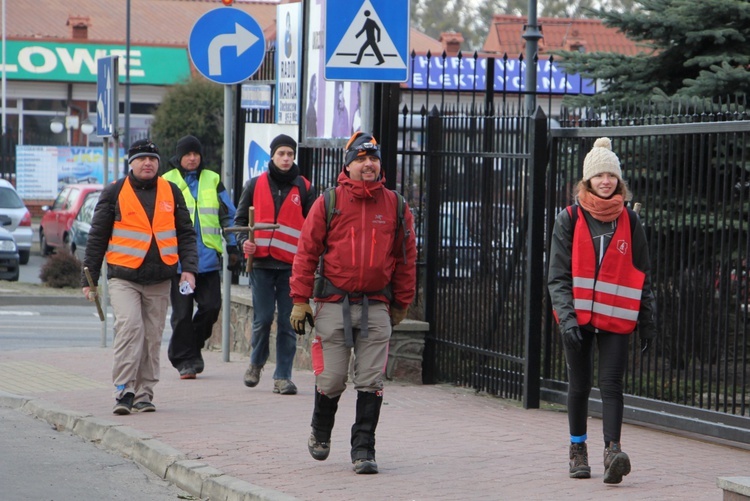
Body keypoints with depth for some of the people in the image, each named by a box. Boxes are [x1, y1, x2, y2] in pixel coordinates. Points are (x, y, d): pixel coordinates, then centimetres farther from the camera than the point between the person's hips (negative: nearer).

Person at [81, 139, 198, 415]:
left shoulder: (171, 193, 11)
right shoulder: (115, 192, 3)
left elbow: (186, 234, 14)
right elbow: (97, 236, 6)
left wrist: (188, 268, 0)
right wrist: (89, 277, 4)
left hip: (160, 281, 3)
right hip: (123, 277, -3)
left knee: (152, 338, 5)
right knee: (129, 328, -18)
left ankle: (144, 393, 13)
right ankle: (124, 391, -15)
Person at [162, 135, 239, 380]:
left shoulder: (213, 181, 11)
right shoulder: (167, 182, 4)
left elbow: (228, 215, 16)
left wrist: (232, 246, 12)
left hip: (208, 258, 2)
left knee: (211, 306, -3)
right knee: (182, 312, 0)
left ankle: (193, 347, 18)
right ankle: (185, 360, 7)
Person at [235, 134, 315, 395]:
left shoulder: (304, 188, 7)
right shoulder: (256, 185, 8)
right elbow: (240, 218, 14)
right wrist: (244, 241, -4)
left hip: (291, 265, 0)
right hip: (261, 263, 0)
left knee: (288, 322, -1)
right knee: (262, 319, -2)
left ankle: (283, 376, 4)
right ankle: (256, 363, 23)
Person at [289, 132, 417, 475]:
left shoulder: (395, 206, 5)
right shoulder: (328, 203, -1)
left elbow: (406, 258, 12)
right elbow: (307, 251, 1)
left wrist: (401, 304, 14)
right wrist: (300, 300, -3)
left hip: (376, 306, 2)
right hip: (334, 304, -1)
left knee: (371, 384, -3)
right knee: (331, 379, 3)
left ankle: (363, 450, 4)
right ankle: (320, 432, 30)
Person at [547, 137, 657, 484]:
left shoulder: (629, 221, 6)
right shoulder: (569, 220, 2)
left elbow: (642, 276, 11)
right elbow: (558, 274, -2)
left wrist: (647, 322, 8)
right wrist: (566, 316, -14)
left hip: (617, 318, 0)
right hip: (578, 315, 0)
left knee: (611, 384, -11)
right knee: (579, 384, 9)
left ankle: (613, 451, -20)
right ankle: (578, 450, 23)